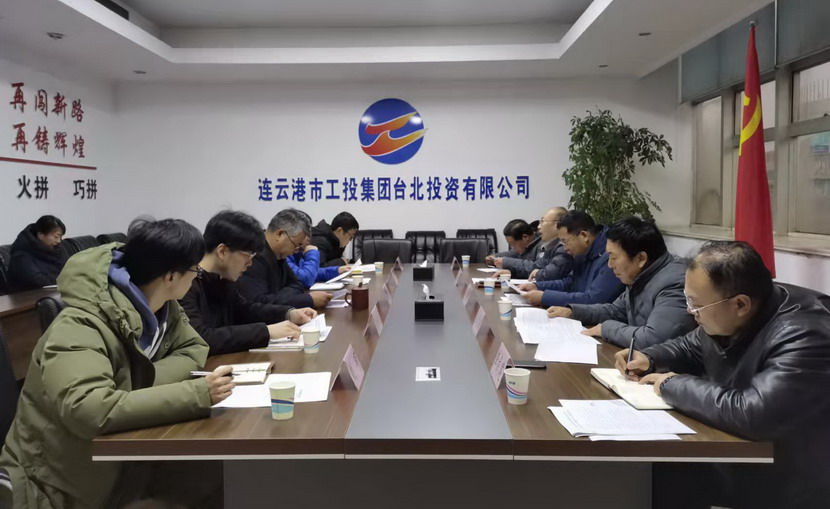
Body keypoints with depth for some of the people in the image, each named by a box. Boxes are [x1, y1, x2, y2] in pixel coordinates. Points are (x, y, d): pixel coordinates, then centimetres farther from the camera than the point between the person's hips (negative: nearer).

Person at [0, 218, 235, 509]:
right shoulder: (81, 327, -28)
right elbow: (88, 410, -40)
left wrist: (148, 379, -20)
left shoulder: (163, 307, -4)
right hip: (62, 484, -6)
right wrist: (196, 394, -40)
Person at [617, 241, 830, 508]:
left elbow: (750, 415, -43)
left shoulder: (804, 337, -31)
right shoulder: (724, 317, -4)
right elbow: (691, 347, 18)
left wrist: (674, 385, -26)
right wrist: (649, 359, -3)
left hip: (783, 486, -7)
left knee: (651, 482, -15)